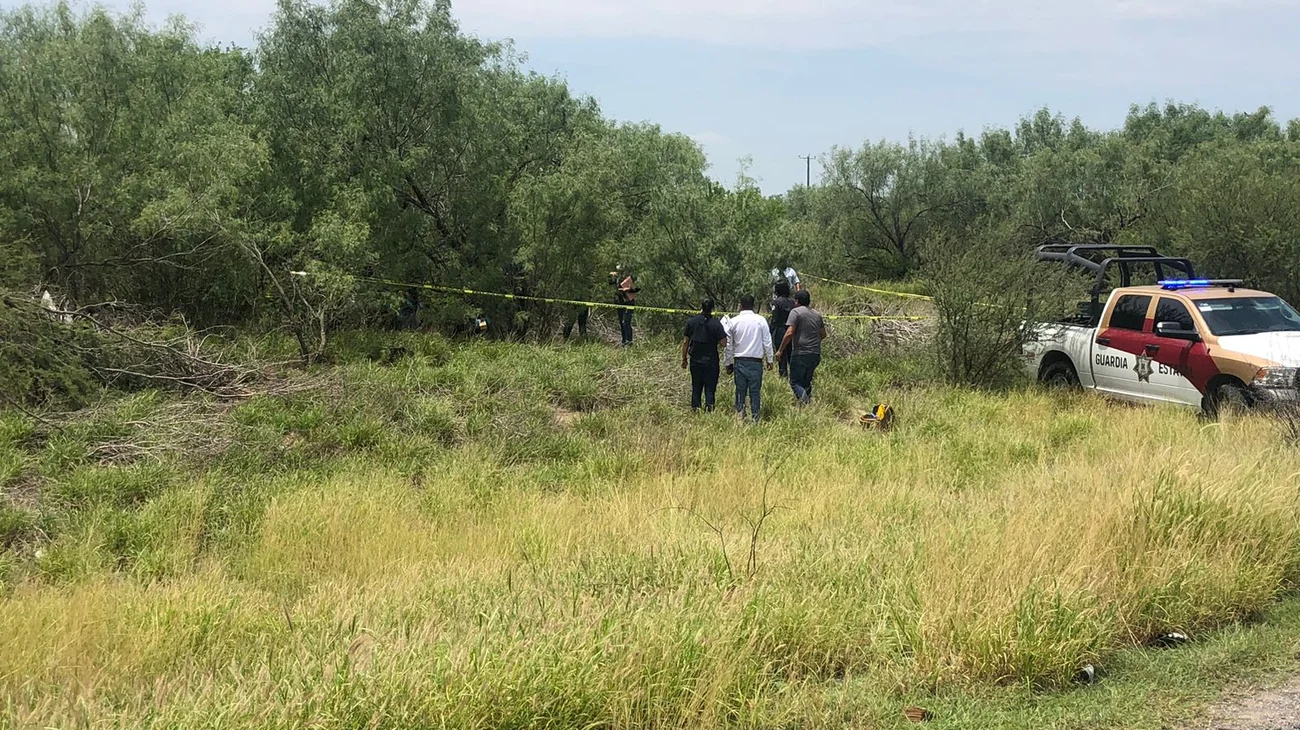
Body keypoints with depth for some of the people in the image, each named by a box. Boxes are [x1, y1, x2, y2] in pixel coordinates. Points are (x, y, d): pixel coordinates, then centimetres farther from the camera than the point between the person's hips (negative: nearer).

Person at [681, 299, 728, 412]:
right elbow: (723, 343, -13)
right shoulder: (716, 323, -10)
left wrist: (684, 359, 13)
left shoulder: (691, 321, 0)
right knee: (710, 388, 3)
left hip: (695, 360, 3)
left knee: (696, 389, 11)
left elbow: (685, 342, 4)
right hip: (711, 361, -3)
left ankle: (695, 410, 11)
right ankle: (709, 409, -7)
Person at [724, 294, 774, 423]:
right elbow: (767, 342, 1)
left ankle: (739, 415, 0)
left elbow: (729, 345, 7)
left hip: (739, 361, 1)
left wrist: (728, 363, 16)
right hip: (756, 361, -1)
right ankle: (755, 418, 1)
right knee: (755, 391, 2)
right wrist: (769, 360, 10)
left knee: (740, 390, 5)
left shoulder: (733, 322, 3)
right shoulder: (760, 320, -1)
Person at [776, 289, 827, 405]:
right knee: (806, 381, 17)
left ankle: (804, 399, -24)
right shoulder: (817, 314, 15)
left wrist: (780, 350, -9)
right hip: (815, 354, 7)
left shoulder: (796, 312, -7)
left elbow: (789, 333, -16)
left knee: (795, 382, -2)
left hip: (800, 353, -7)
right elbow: (823, 334, 23)